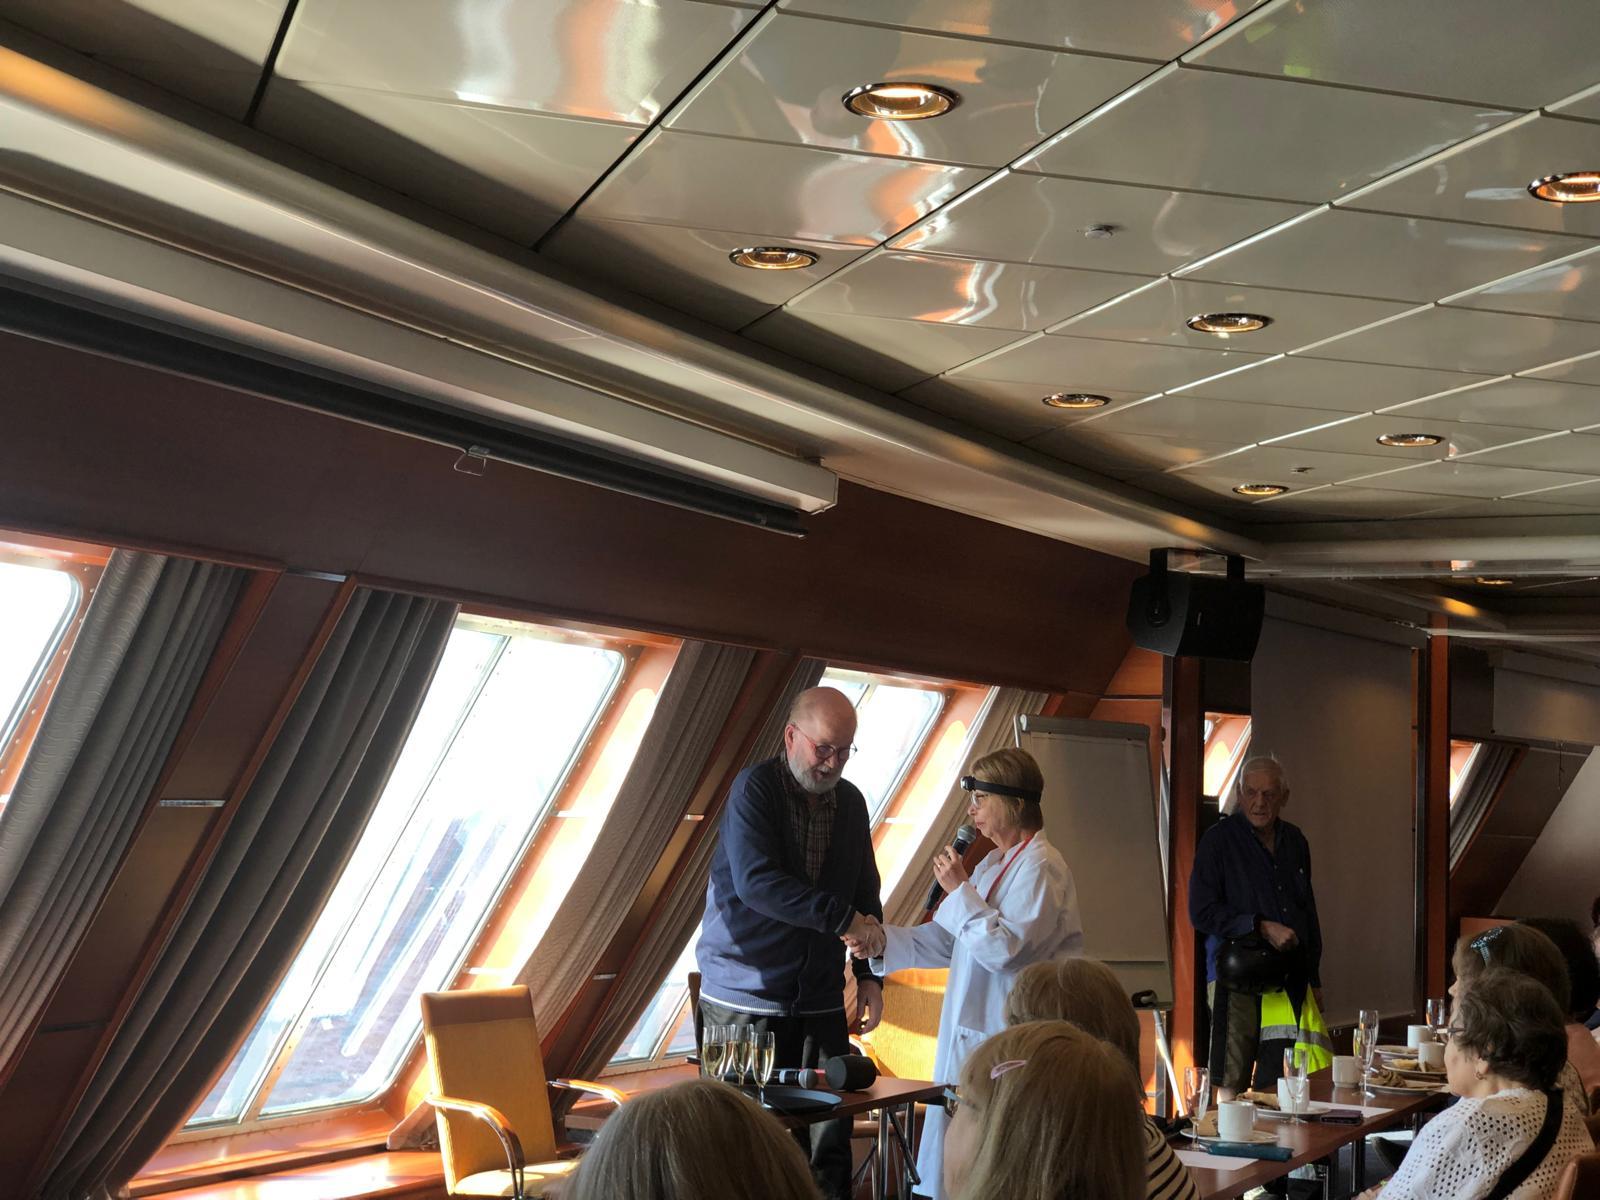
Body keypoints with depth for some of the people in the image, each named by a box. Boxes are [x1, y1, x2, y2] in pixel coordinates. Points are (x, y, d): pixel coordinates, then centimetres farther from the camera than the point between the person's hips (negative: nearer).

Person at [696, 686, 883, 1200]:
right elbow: (755, 881, -21)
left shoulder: (851, 802, 9)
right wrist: (841, 918, -22)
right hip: (747, 997, -5)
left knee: (830, 1143, 3)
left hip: (820, 1002, 5)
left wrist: (869, 974, 5)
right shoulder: (755, 787, -8)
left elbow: (866, 897, 15)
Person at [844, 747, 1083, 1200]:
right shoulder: (992, 864, 15)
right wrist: (882, 942, 0)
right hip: (971, 1035, 9)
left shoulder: (1041, 868, -14)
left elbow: (1005, 949, -23)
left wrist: (960, 890, -18)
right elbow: (945, 939, 13)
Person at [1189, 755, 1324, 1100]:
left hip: (1289, 981, 5)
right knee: (1232, 1085, -4)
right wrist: (1261, 927, -16)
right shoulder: (1219, 839, -5)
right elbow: (1201, 913, -9)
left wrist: (1314, 979, 20)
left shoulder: (1295, 841, 13)